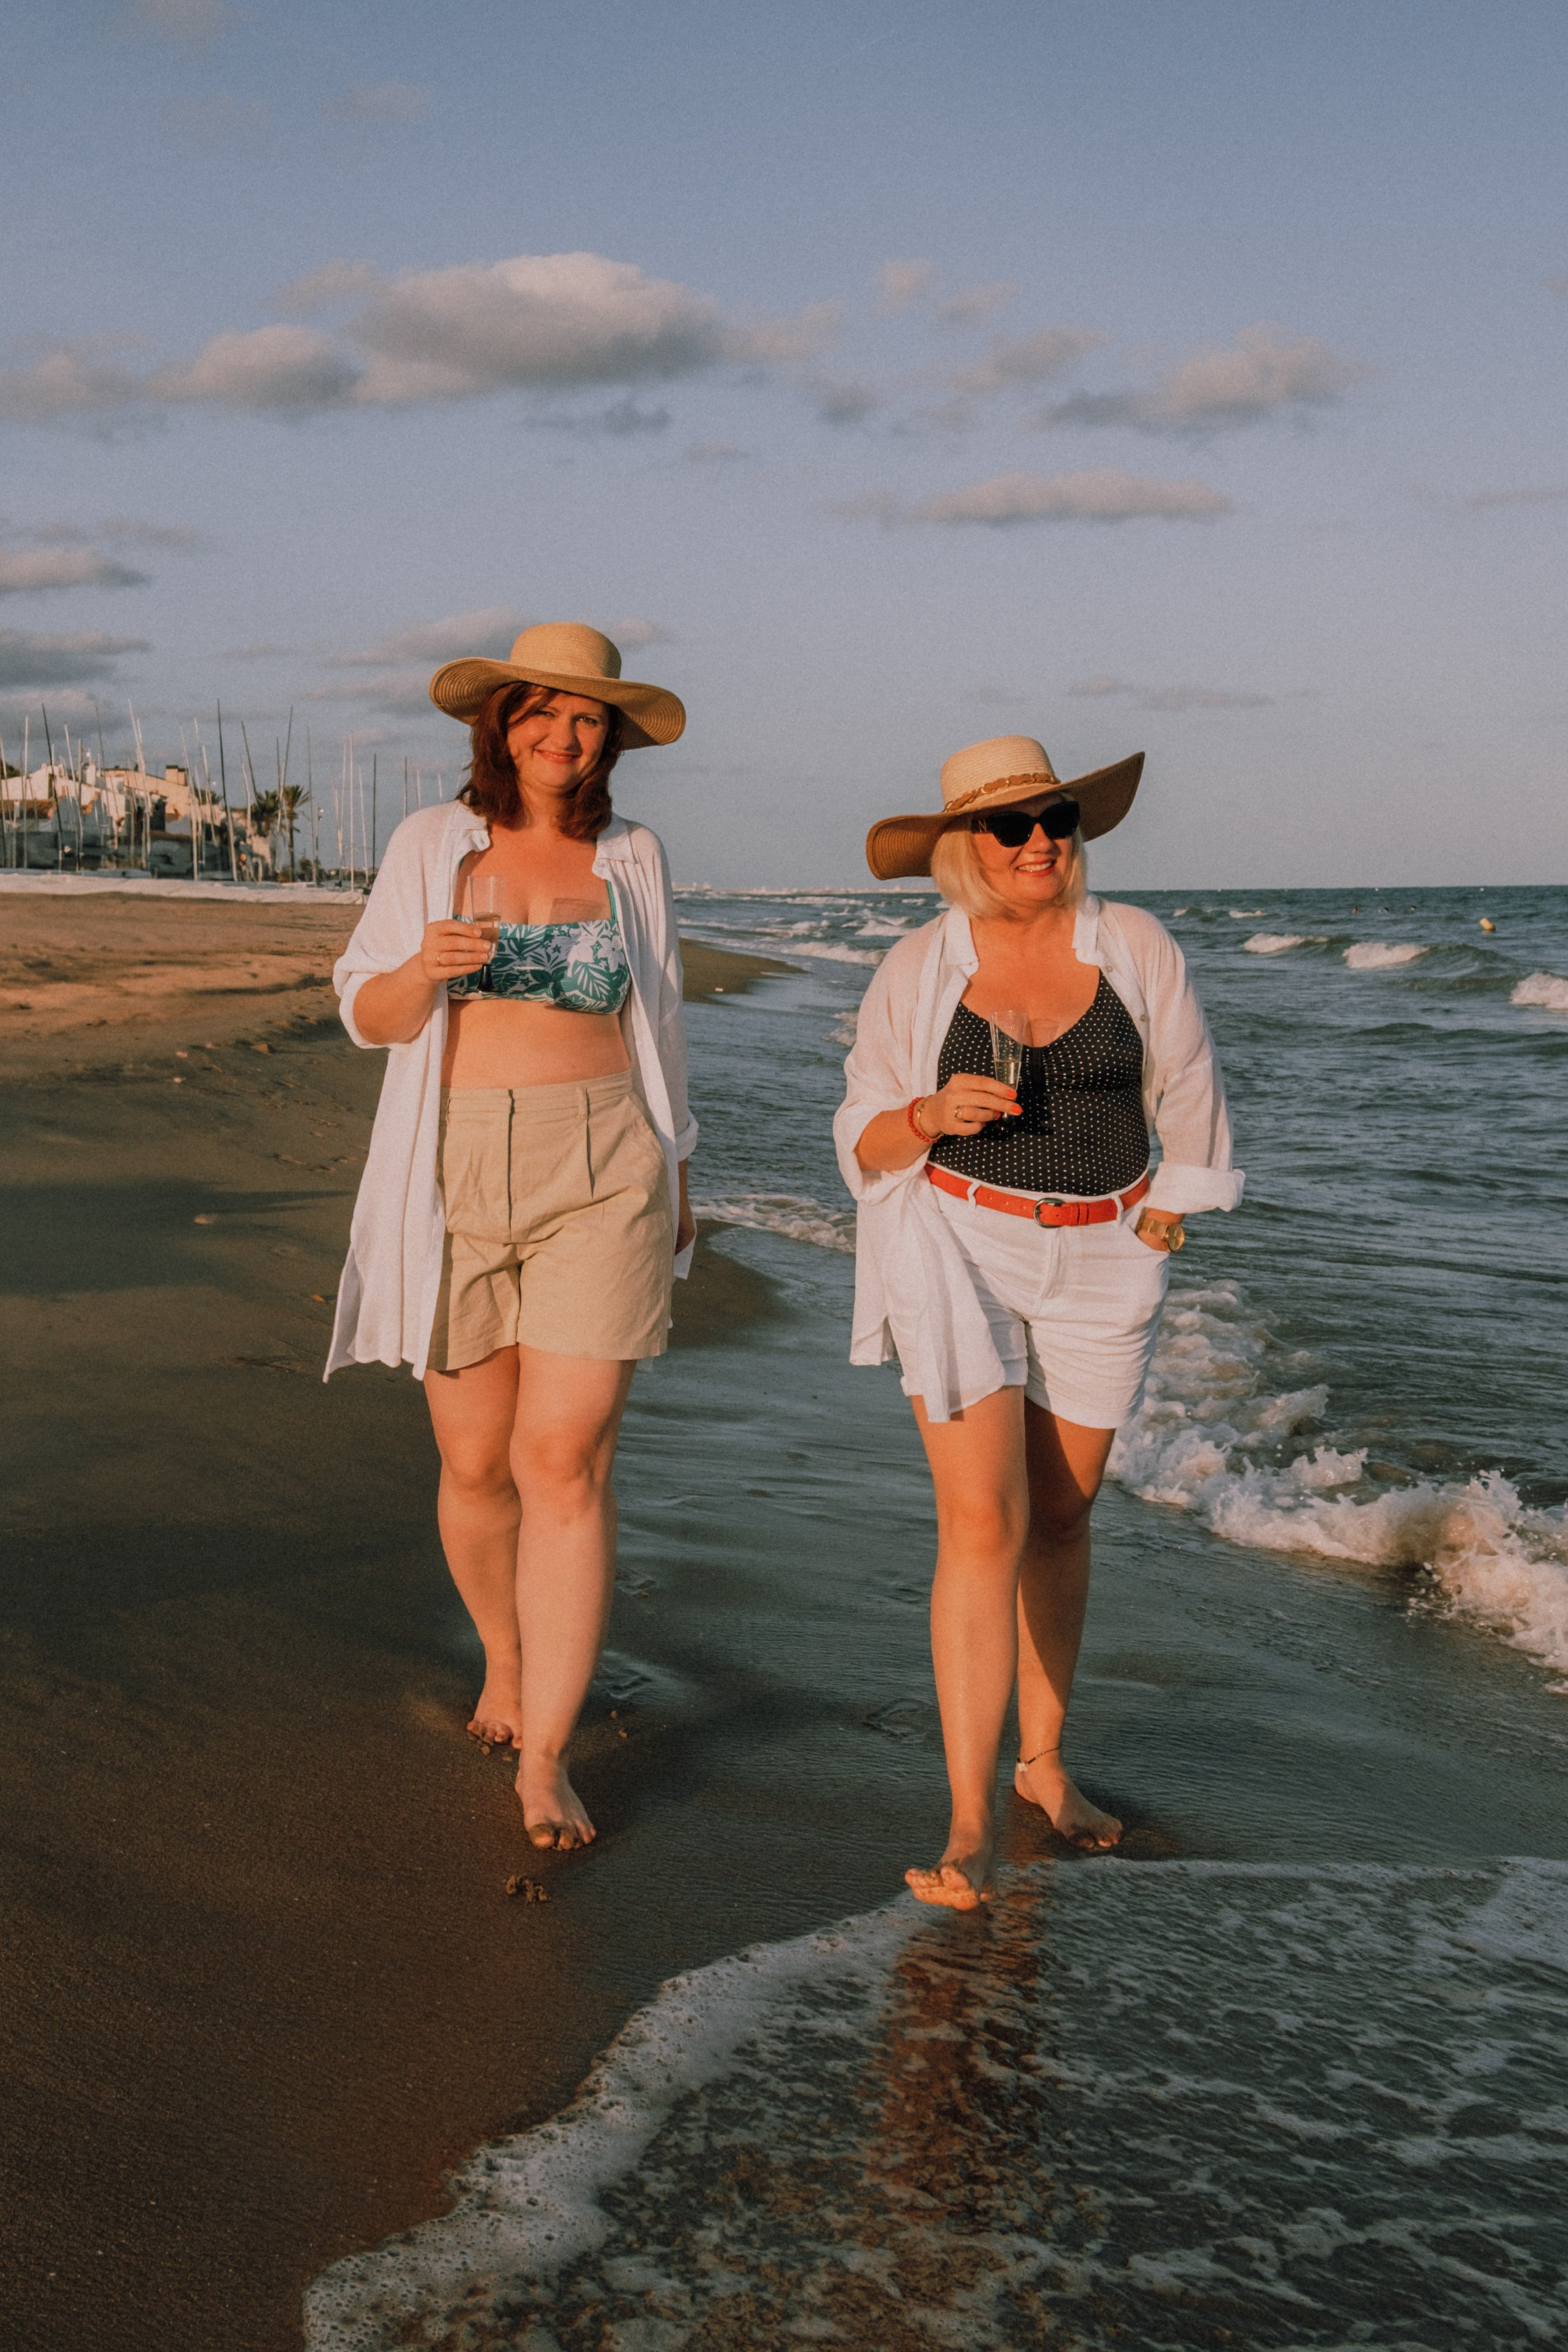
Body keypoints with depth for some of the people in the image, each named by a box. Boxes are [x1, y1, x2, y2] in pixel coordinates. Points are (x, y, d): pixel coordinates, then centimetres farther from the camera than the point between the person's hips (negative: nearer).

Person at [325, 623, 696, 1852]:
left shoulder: (633, 856, 7)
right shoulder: (431, 844, 5)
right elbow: (368, 1016, 3)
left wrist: (676, 1177, 16)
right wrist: (426, 965, -18)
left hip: (598, 1174, -1)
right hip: (457, 1181, 1)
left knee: (567, 1463, -10)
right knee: (477, 1464, 8)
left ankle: (544, 1759, -3)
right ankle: (507, 1659, 37)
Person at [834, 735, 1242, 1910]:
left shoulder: (1135, 947, -2)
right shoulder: (918, 971, -4)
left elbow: (1187, 1096, 9)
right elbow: (866, 1142, -1)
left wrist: (1166, 1218, 6)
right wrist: (931, 1115, -20)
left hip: (1101, 1262, 2)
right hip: (957, 1251, -2)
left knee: (1062, 1515, 14)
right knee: (983, 1526, -12)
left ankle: (1043, 1759, 33)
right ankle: (971, 1824, -9)